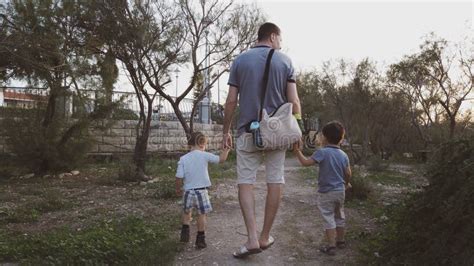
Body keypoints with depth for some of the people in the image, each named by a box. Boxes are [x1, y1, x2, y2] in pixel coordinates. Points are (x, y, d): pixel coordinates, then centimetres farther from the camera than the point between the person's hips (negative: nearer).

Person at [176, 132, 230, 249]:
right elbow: (221, 159, -9)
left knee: (186, 212, 24)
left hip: (188, 191, 2)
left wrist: (178, 189, 10)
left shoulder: (183, 158, -3)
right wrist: (227, 149, 5)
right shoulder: (204, 155, -9)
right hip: (201, 191, -2)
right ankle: (200, 239, 14)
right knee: (202, 214, 9)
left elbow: (179, 177, -6)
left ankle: (185, 231, 19)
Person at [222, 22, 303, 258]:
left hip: (248, 130, 0)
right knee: (275, 182, 9)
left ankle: (252, 238, -4)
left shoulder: (240, 60, 4)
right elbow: (294, 101, -3)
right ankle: (265, 236, 16)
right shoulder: (285, 61, 3)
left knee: (245, 181, 5)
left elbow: (231, 101, -1)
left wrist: (226, 130, 7)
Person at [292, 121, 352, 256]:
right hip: (340, 191, 6)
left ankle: (331, 246, 5)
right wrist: (346, 183, 24)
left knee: (329, 218, 2)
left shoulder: (322, 152, -18)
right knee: (339, 216, 21)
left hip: (326, 193, -6)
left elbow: (306, 162, -24)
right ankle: (340, 240, 36)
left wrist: (297, 151, -12)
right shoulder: (343, 155, 0)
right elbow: (348, 173, 5)